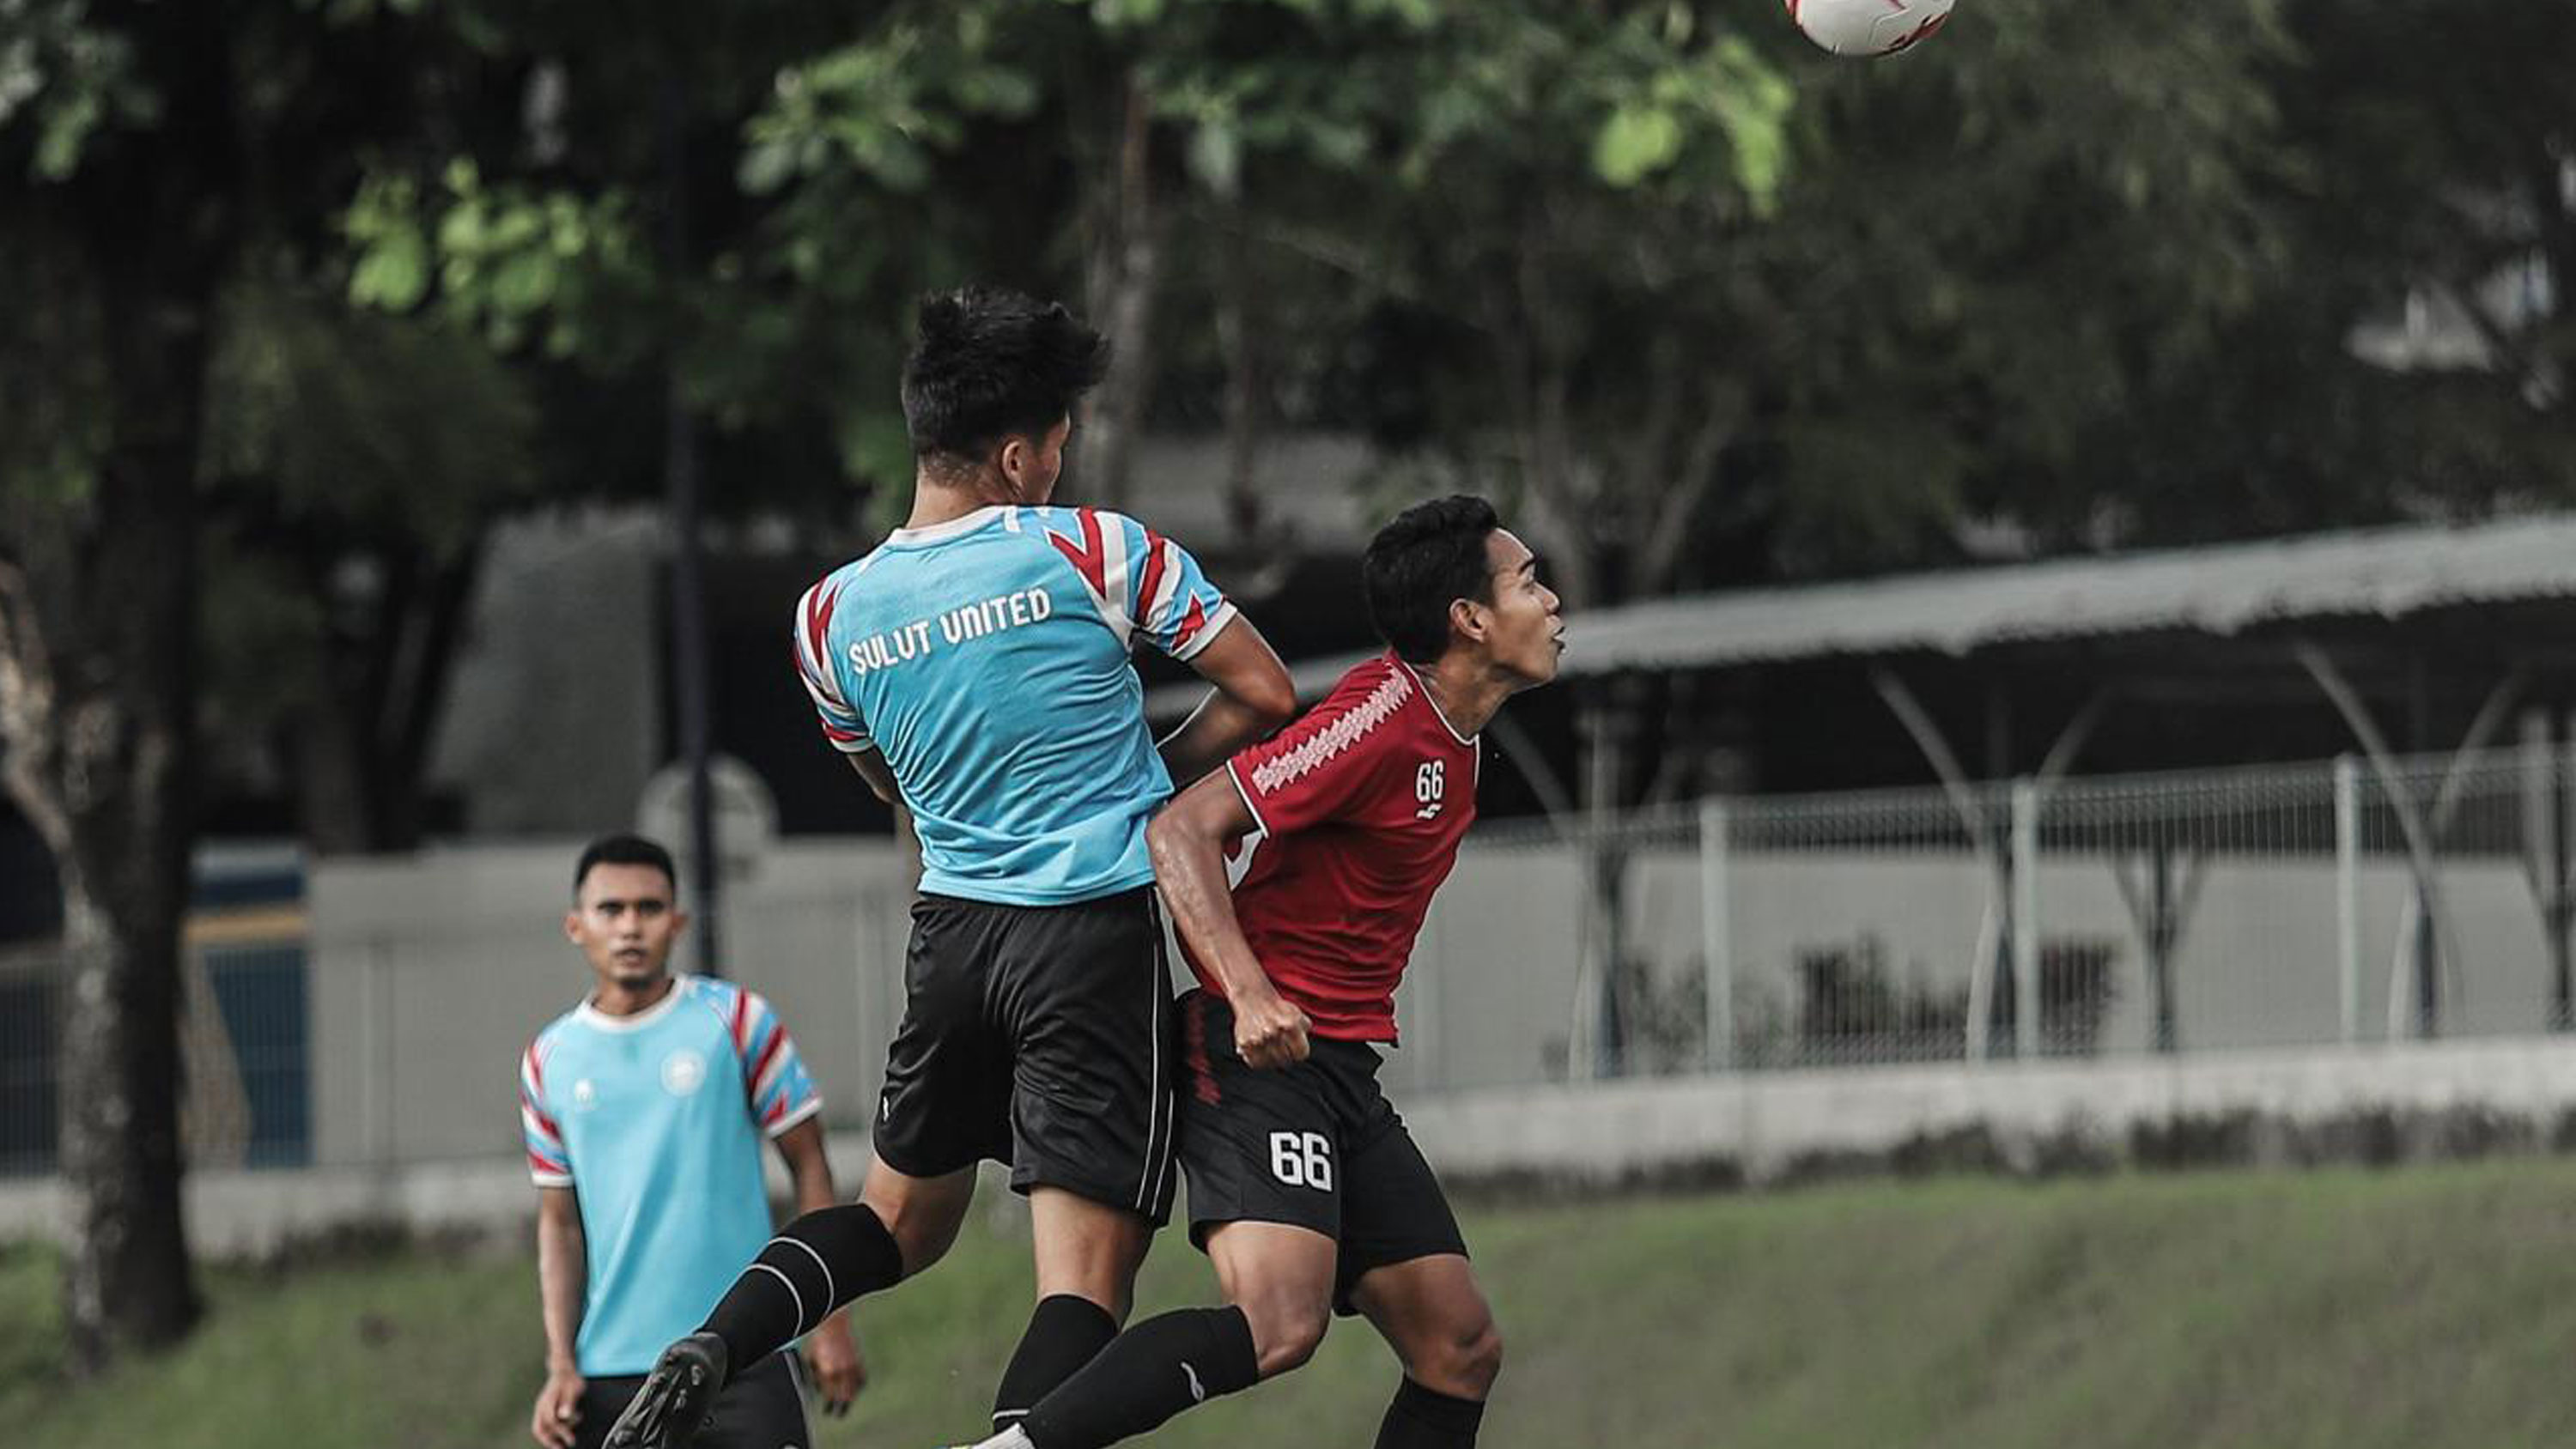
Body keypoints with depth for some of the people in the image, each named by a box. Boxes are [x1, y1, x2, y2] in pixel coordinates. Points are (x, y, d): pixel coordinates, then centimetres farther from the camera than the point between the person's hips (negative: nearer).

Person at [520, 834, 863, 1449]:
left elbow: (808, 1166, 4)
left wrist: (830, 1319, -2)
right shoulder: (549, 1061, 8)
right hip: (610, 1371, 3)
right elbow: (559, 1221, 12)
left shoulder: (735, 1019, 1)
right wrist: (561, 1364, 2)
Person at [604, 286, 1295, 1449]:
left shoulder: (832, 615, 6)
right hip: (1096, 932, -5)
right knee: (1086, 1276, -6)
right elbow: (1263, 693, -1)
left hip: (952, 925, 5)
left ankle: (709, 1349, -1)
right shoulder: (1095, 550, -7)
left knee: (901, 1216, 22)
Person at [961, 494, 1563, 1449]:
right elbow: (1182, 829, -21)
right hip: (1261, 1052, -10)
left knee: (1460, 1352, 3)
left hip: (1339, 1073, 10)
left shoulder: (1452, 736, 14)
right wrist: (1248, 993, -32)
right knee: (1278, 1326, -28)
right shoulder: (1382, 718, -15)